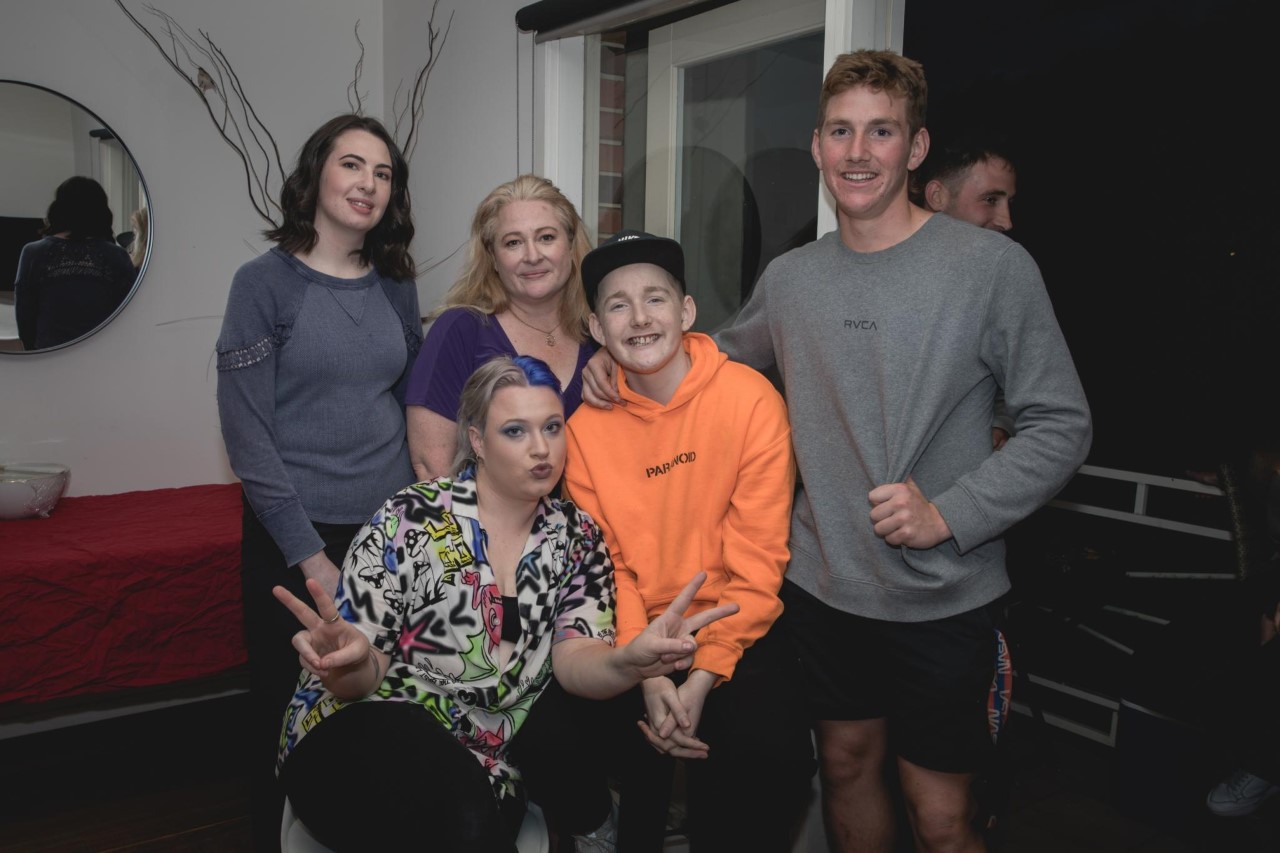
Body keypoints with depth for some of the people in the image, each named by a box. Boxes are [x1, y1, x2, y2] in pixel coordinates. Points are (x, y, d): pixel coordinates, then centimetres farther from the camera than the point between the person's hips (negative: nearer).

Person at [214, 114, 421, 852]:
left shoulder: (397, 287, 7)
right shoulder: (265, 282, -6)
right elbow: (248, 433, -10)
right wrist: (309, 552, -14)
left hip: (391, 533, 4)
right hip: (297, 538, -4)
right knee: (293, 720, 8)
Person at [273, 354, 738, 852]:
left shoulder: (578, 537, 2)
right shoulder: (411, 519, -10)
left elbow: (576, 658, -12)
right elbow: (362, 676, -8)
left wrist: (629, 661, -36)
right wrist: (352, 663, -34)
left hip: (489, 766, 4)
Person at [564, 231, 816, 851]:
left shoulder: (751, 400, -11)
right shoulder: (586, 426, -1)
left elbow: (758, 561, -12)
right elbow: (605, 563, -1)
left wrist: (702, 680, -18)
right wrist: (648, 674, -14)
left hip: (737, 632, -2)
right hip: (634, 640, 3)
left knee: (773, 752, -25)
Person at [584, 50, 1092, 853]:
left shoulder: (992, 265, -10)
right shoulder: (789, 278, 3)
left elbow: (1061, 424, -7)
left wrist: (950, 513, -17)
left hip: (941, 598, -3)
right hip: (822, 584, 4)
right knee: (847, 765, 21)